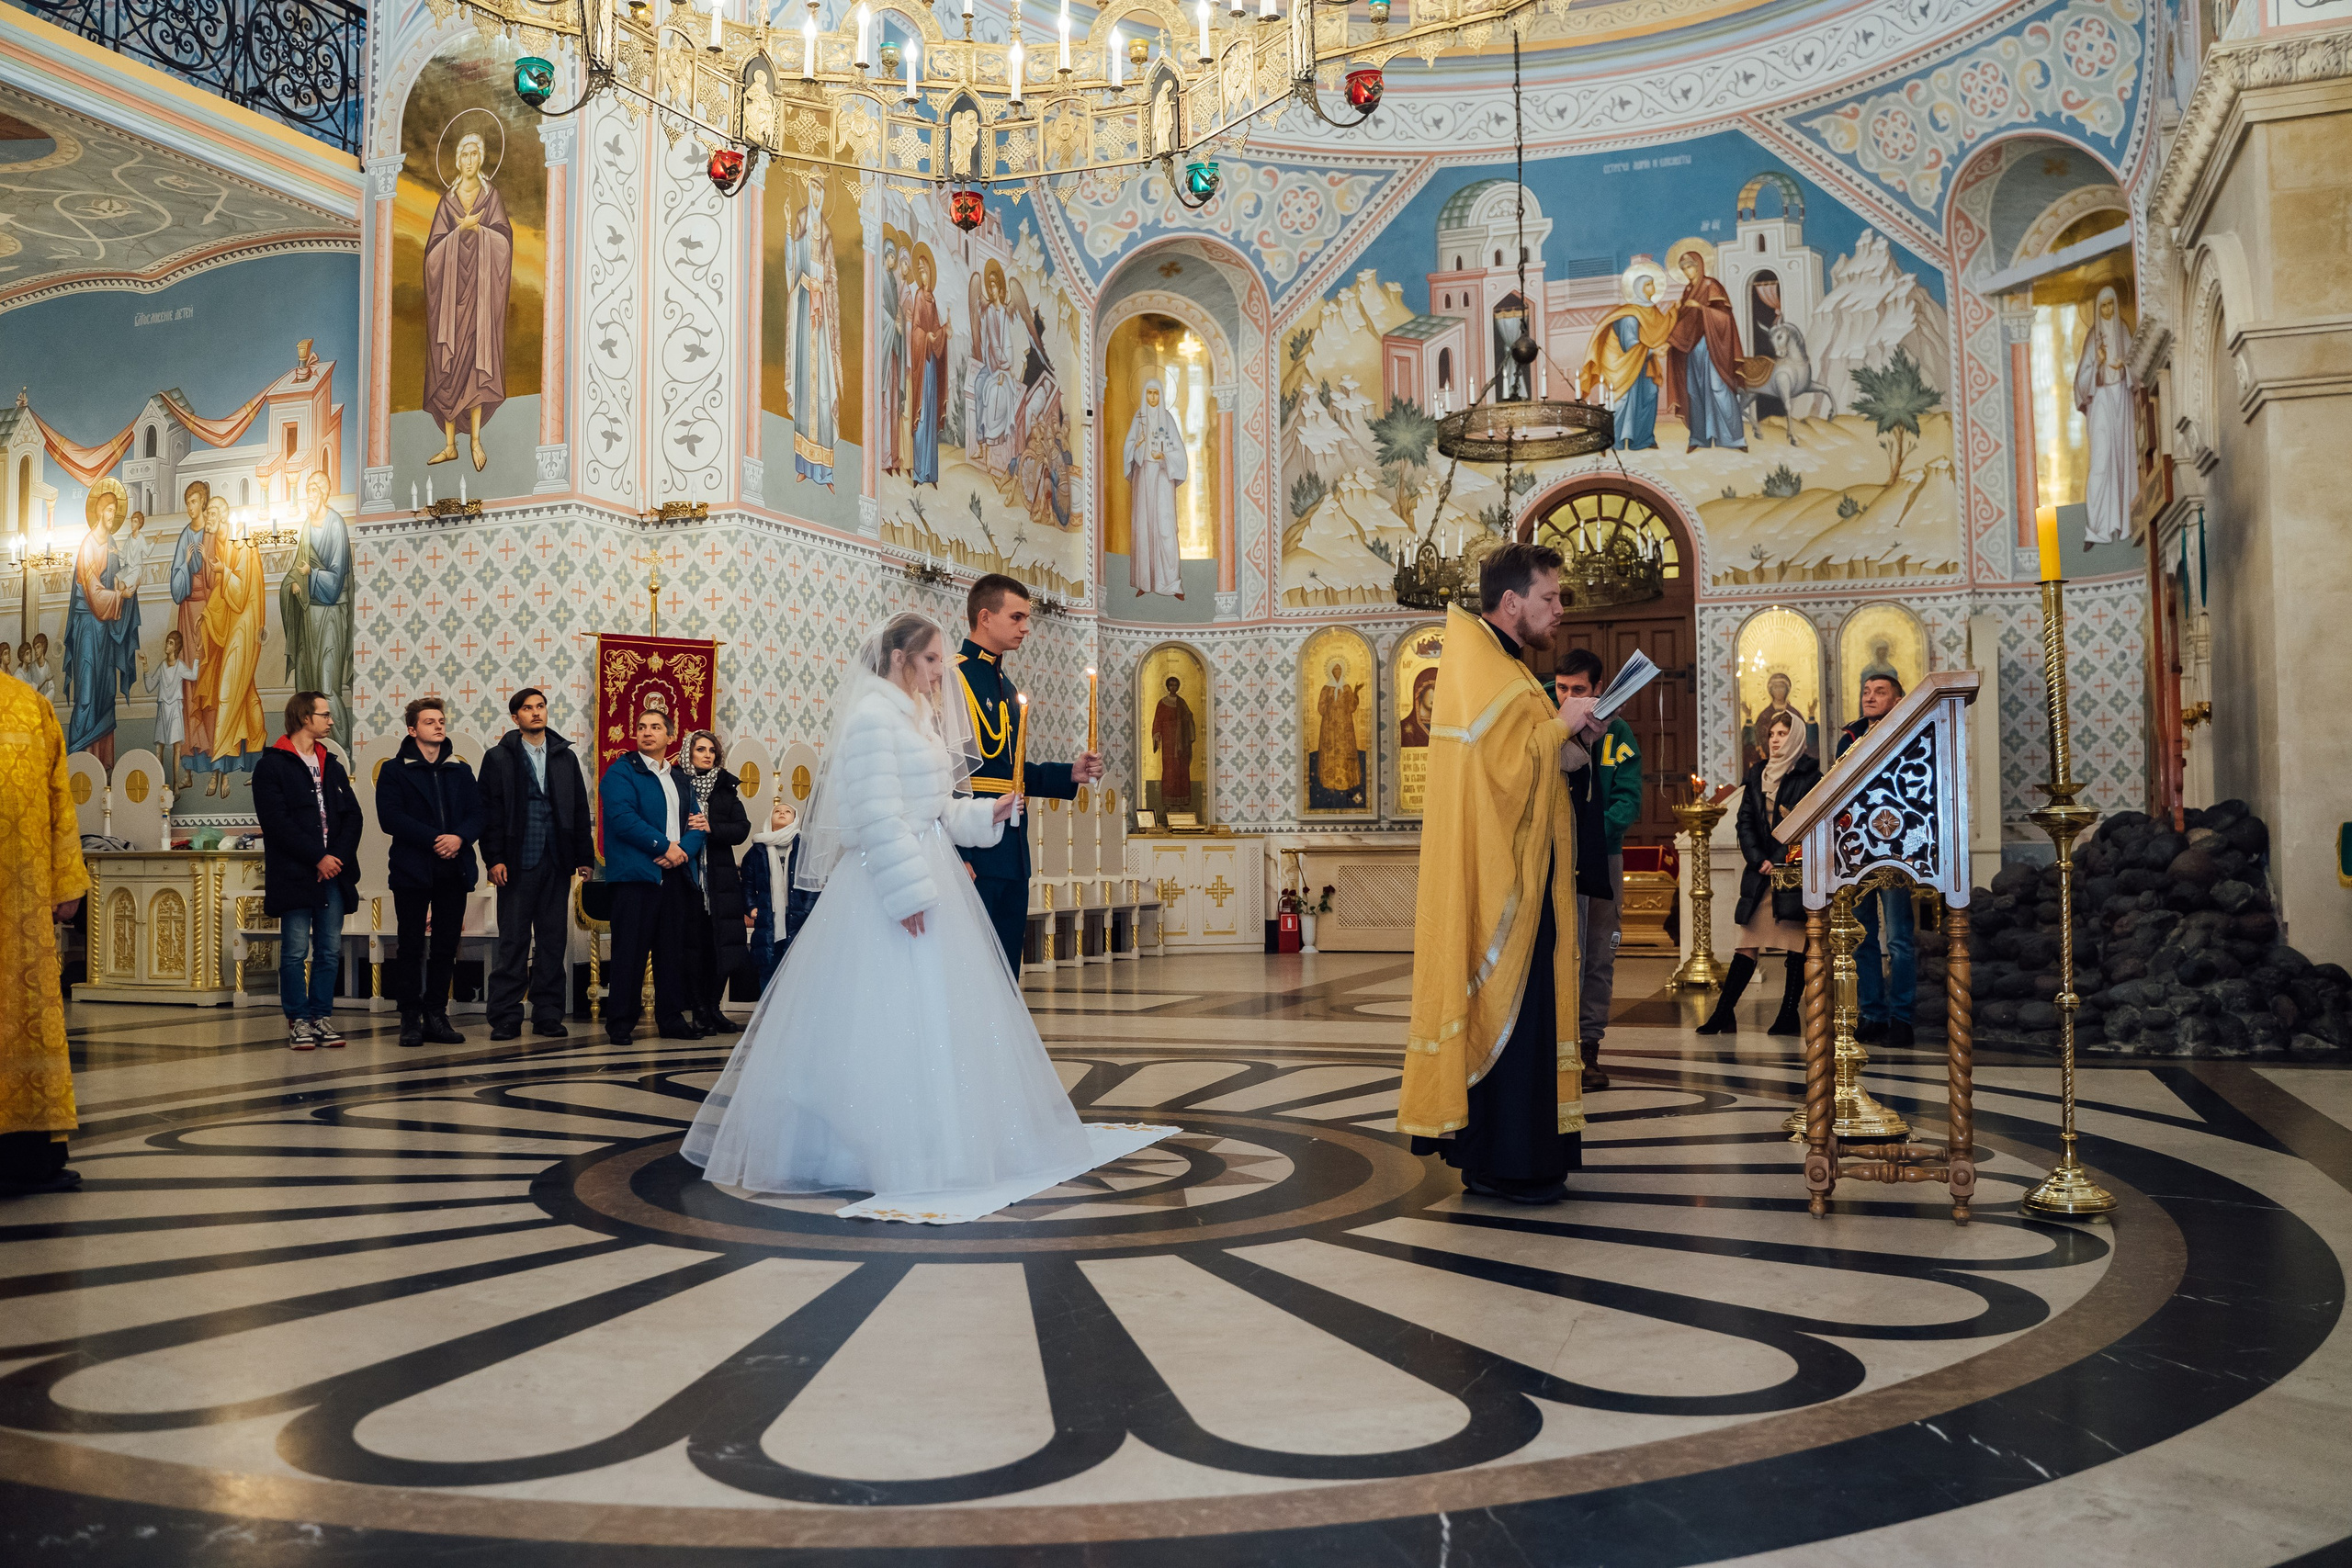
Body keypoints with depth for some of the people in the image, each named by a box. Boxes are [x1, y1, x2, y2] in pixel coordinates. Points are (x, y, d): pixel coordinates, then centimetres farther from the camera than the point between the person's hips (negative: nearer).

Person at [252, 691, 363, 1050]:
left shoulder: (331, 764, 17)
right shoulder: (271, 765, -1)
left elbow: (353, 815, 12)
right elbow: (278, 822, -10)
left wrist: (338, 856, -4)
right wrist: (317, 858, -13)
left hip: (333, 872, 5)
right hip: (294, 875, -5)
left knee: (330, 950, 5)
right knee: (295, 950, -1)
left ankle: (322, 1016, 12)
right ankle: (298, 1020, 6)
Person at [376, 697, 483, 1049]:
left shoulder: (461, 770, 14)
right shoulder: (394, 771, 3)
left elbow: (477, 814, 6)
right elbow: (390, 817, -9)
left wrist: (459, 837, -15)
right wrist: (433, 839, -17)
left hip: (454, 870, 3)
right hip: (412, 869, -3)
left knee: (446, 946, 6)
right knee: (411, 946, 1)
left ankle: (436, 1015, 13)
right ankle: (410, 1019, 7)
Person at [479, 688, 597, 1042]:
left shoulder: (566, 757, 13)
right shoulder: (499, 758, 5)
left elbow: (580, 811, 12)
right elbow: (490, 812, 1)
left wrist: (585, 858, 7)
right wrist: (494, 859, -8)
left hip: (557, 863, 3)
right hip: (518, 863, -3)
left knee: (553, 939, 5)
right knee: (513, 940, -1)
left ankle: (548, 1015, 11)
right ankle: (506, 1018, 4)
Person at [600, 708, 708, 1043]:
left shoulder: (679, 779, 21)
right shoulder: (620, 772, 1)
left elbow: (696, 824, 14)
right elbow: (622, 817, -13)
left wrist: (683, 850, -7)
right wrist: (665, 846, -15)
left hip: (676, 875, 6)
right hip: (636, 875, -6)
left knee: (673, 952, 8)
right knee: (630, 951, -4)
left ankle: (671, 1019, 15)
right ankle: (620, 1023, 2)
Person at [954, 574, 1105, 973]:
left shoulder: (1008, 688, 19)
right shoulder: (953, 678, -9)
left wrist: (1070, 774, 7)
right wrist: (956, 855, -20)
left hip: (1012, 855, 9)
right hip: (973, 855, -9)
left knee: (1006, 968, 12)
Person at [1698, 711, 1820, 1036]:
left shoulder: (1809, 776, 0)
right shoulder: (1757, 772, 14)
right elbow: (1745, 819, 10)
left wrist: (1778, 862, -11)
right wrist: (1758, 860, -4)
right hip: (1761, 872, 4)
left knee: (1797, 944, -1)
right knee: (1749, 942, 2)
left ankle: (1789, 1015, 3)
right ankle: (1723, 1012, 0)